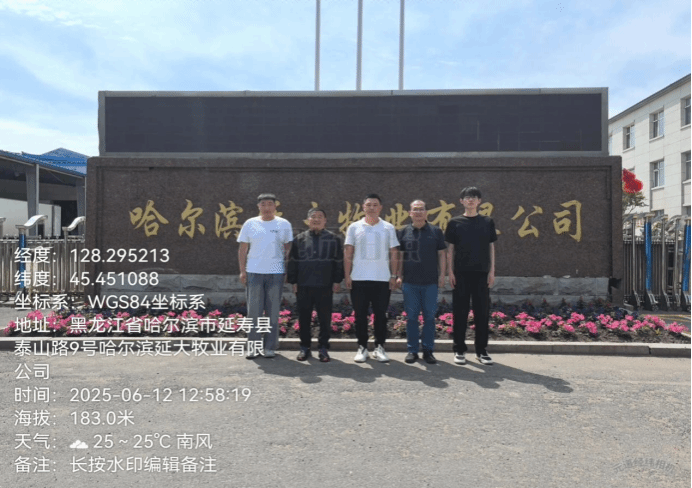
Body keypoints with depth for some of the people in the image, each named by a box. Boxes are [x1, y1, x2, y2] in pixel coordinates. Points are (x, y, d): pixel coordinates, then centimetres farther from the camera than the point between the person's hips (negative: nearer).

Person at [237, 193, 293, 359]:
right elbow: (243, 249, 6)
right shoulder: (250, 224, 5)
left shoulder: (284, 224, 4)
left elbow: (288, 249, 6)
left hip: (276, 273, 0)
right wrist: (242, 271, 0)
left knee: (272, 311, 5)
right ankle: (253, 346, 12)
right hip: (254, 272, 1)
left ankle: (270, 346, 14)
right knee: (254, 311, 4)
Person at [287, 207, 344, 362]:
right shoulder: (300, 239, 9)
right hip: (303, 286, 1)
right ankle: (305, 348, 20)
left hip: (325, 287, -1)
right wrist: (293, 281, 4)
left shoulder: (333, 239, 6)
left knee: (325, 319, 4)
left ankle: (323, 348, 15)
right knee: (304, 318, 7)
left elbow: (339, 261, 5)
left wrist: (337, 281, 0)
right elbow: (292, 262, 9)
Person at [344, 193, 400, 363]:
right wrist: (347, 275, -3)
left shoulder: (388, 228, 6)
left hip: (382, 279, 0)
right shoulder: (354, 227, 5)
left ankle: (379, 347, 16)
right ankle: (362, 347, 14)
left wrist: (393, 276, 0)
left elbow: (394, 254, 7)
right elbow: (348, 254, 4)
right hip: (359, 279, 0)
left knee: (381, 315, 5)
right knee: (360, 315, 4)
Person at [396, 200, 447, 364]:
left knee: (429, 317, 5)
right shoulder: (403, 232, 5)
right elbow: (399, 256, 7)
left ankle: (428, 350, 15)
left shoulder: (436, 231, 5)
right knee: (411, 317, 5)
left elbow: (442, 254, 6)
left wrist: (442, 275, 0)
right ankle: (412, 350, 15)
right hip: (409, 282, 0)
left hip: (430, 282, 0)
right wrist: (399, 276, 2)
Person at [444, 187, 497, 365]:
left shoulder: (487, 222, 8)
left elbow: (491, 247, 9)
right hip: (461, 273, -1)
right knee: (460, 312, 3)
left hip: (481, 273, 1)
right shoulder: (455, 222, 4)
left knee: (482, 312, 5)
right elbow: (450, 248, 4)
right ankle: (459, 350, 12)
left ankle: (481, 350, 16)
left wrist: (492, 271, 3)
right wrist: (450, 272, -2)